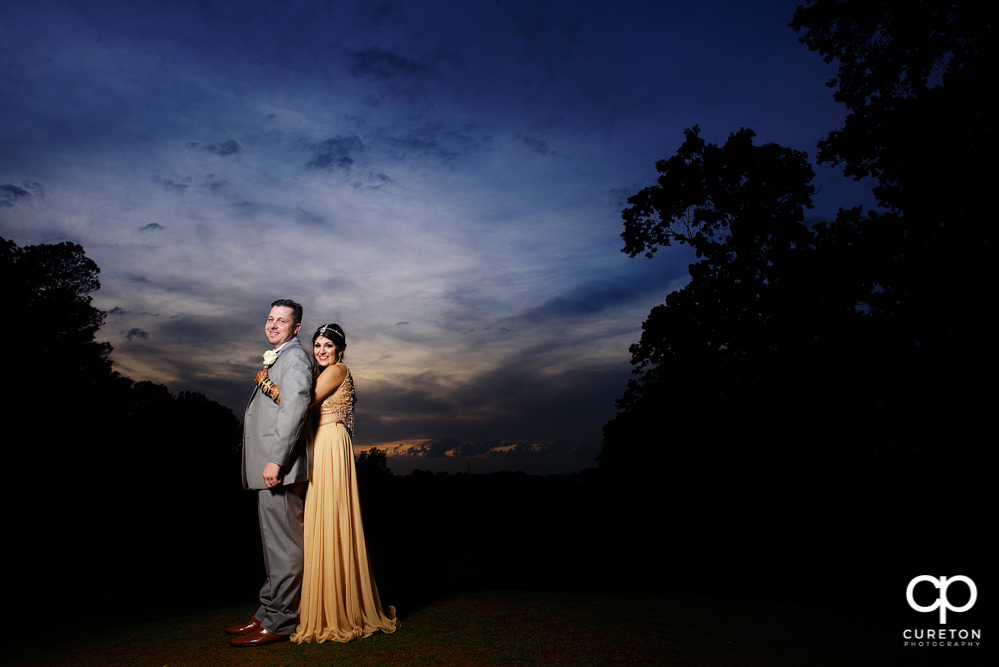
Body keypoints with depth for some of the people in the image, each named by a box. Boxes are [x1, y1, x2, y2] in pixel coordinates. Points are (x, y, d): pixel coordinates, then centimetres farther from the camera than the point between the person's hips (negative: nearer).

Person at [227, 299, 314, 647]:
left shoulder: (294, 357, -8)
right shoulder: (276, 359, 24)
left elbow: (296, 406, -21)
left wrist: (276, 460, -25)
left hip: (280, 468, -11)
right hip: (269, 466, 11)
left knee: (284, 544, -4)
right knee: (275, 543, 16)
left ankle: (278, 622, 3)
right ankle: (269, 614, 26)